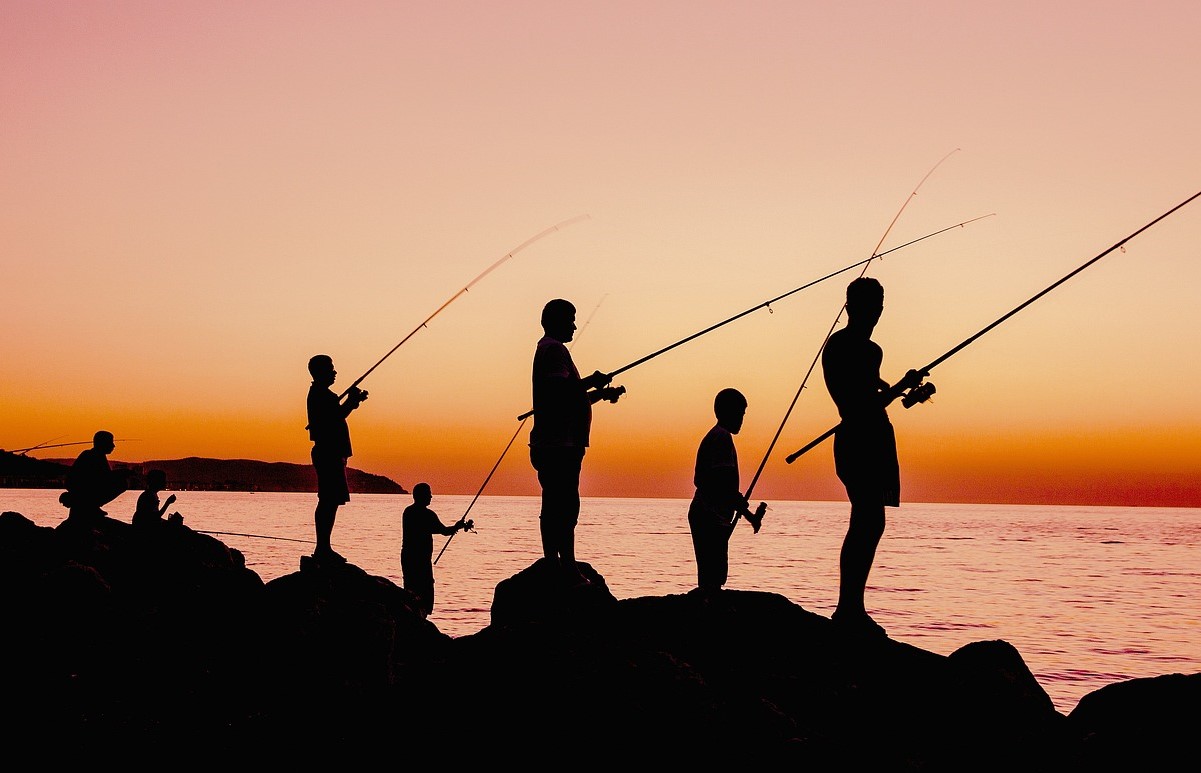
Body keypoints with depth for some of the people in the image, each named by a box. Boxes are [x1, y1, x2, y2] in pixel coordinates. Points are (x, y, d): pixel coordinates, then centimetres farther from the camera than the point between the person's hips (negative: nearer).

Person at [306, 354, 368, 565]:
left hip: (331, 454, 11)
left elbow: (335, 416, 28)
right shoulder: (320, 394, -12)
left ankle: (324, 548, 12)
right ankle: (323, 549, -10)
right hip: (328, 453, -11)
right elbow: (335, 418, -22)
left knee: (330, 501, 10)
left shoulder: (320, 394, 21)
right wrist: (352, 400, -14)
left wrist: (353, 400, 19)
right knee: (329, 501, -10)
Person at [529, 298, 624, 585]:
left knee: (555, 508, 9)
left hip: (550, 443, 11)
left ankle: (554, 567, 11)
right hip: (560, 443, -11)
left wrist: (600, 393, 22)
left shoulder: (547, 349, 25)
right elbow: (559, 390, -23)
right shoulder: (554, 349, -8)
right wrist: (592, 382, -11)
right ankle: (568, 570, -16)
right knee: (565, 507, -13)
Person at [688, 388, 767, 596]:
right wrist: (750, 514, -13)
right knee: (712, 579, -12)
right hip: (712, 518, -10)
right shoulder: (723, 437, -11)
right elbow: (724, 483, -20)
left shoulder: (713, 436, 19)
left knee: (712, 577, 10)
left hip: (704, 515, 10)